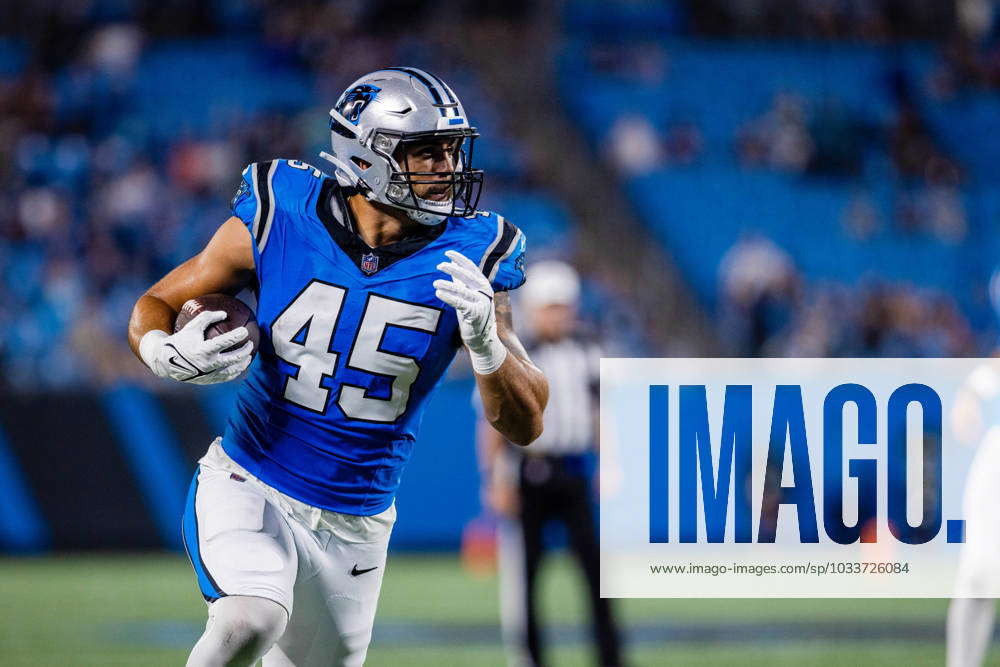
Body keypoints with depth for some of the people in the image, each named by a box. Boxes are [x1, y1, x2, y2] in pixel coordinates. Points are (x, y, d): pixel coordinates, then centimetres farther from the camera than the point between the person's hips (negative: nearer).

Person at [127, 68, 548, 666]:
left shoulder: (468, 259, -9)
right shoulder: (279, 220, -11)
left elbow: (525, 426, -8)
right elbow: (156, 305, 1)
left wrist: (485, 339, -28)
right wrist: (167, 355, -23)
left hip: (355, 525, 3)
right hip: (249, 488, -3)